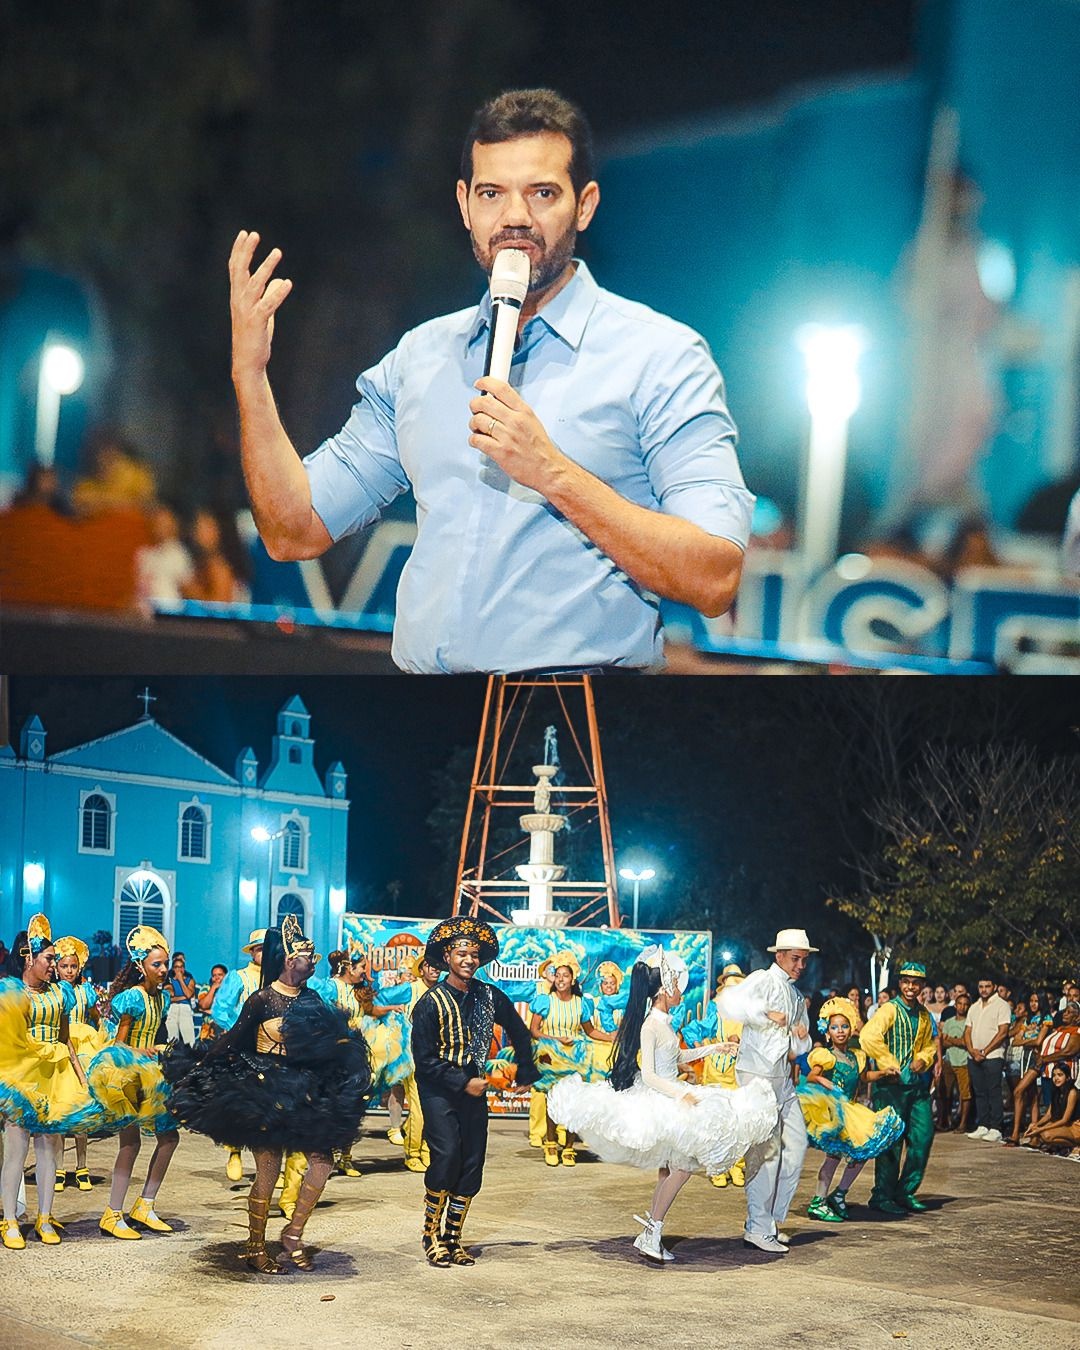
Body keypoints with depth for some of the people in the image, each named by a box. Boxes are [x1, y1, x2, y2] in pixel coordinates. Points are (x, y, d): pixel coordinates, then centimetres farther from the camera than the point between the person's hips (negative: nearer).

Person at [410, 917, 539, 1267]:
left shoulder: (489, 997, 4)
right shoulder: (431, 1003, -9)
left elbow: (518, 1032, 22)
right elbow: (425, 1060, -11)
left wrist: (526, 1072, 21)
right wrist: (463, 1083, -15)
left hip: (473, 1090, 5)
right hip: (439, 1091, -5)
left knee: (472, 1166, 0)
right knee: (446, 1156, -19)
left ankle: (453, 1239, 11)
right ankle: (432, 1235, -5)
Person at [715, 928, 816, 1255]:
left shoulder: (797, 995, 19)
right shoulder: (763, 981, -8)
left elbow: (801, 1041, 29)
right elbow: (727, 1003, -26)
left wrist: (801, 1038, 5)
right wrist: (767, 1014, -24)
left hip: (783, 1078, 9)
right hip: (757, 1075, -9)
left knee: (796, 1144, 7)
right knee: (766, 1151, -9)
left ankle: (771, 1218, 16)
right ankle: (758, 1229, -5)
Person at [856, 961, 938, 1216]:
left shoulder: (924, 1015, 14)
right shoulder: (890, 1010, -9)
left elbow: (930, 1044, 27)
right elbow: (869, 1036, -25)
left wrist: (924, 1059, 4)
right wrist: (889, 1065, -21)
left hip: (917, 1084, 7)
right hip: (892, 1084, -7)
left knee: (923, 1135, 6)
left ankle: (905, 1192, 18)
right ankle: (882, 1197, 5)